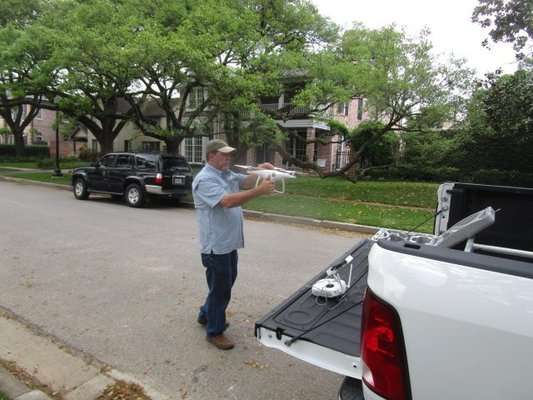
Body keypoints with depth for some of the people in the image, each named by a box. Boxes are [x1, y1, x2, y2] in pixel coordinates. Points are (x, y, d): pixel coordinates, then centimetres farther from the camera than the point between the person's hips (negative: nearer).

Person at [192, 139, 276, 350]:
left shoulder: (228, 174, 11)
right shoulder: (205, 180, -20)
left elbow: (247, 181, 8)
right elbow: (228, 201, -32)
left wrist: (260, 171, -14)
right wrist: (259, 191, -36)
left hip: (229, 242, 10)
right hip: (216, 245, -10)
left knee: (226, 283, 23)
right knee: (220, 288, 2)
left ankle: (206, 314, 43)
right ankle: (215, 332, 20)